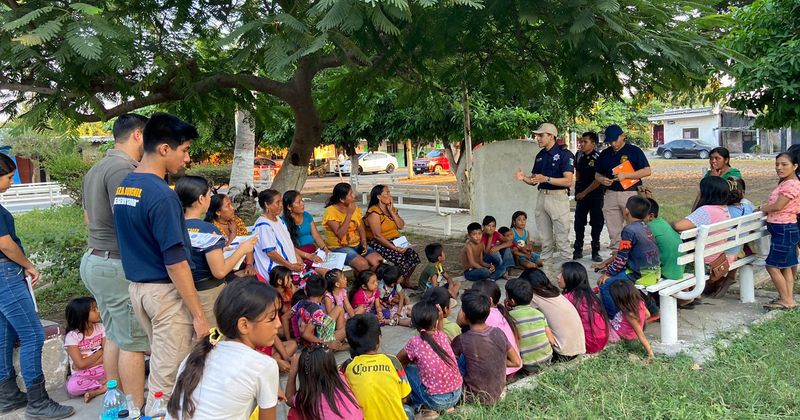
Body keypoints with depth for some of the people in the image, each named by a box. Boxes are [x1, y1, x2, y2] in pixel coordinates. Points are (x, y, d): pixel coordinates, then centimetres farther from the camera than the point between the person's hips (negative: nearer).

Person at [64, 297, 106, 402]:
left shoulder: (100, 327, 3)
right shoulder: (72, 336, -9)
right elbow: (81, 364, -15)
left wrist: (88, 363, -15)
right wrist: (99, 352, -7)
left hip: (102, 370, 3)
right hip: (82, 375, -3)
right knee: (72, 387, -36)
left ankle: (94, 391, -24)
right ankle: (105, 384, -19)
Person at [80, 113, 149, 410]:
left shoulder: (96, 169, 14)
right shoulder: (124, 169, -18)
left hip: (95, 260, 10)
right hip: (119, 265, -10)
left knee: (114, 335, 18)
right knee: (133, 341, -1)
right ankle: (137, 410, 8)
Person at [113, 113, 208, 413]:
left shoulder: (123, 186, 6)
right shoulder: (161, 195, -21)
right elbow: (175, 262, -22)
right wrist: (198, 314, -17)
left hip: (135, 285, 9)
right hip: (165, 290, -9)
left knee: (160, 362, 22)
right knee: (168, 375, 3)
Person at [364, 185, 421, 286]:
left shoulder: (392, 209, 11)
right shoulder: (374, 212, -14)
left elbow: (401, 226, 1)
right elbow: (377, 236, -21)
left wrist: (391, 211, -8)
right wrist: (395, 248, -24)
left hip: (394, 241, 8)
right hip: (378, 244, -7)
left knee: (412, 254, -12)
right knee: (400, 257, -25)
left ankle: (406, 280, 6)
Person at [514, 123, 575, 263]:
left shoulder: (564, 154, -8)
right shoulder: (540, 156, 13)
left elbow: (568, 181, -16)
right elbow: (534, 181, 16)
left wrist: (546, 179, -24)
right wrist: (523, 178, -6)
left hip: (558, 197, -7)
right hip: (542, 197, 7)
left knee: (561, 238, -2)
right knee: (545, 237, 13)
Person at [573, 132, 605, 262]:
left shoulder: (598, 158, -14)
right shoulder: (579, 155, 2)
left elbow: (599, 180, -15)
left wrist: (584, 192, -11)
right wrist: (577, 190, 11)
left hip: (595, 194, -4)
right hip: (581, 194, 5)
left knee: (596, 224, 4)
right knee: (579, 223, 6)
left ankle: (595, 252, 14)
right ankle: (577, 250, 17)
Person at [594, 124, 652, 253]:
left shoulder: (634, 151, -1)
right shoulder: (605, 154, 12)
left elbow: (647, 171, -6)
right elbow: (597, 174, 19)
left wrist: (625, 176, -15)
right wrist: (602, 179, -5)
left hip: (630, 193, -4)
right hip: (610, 194, 4)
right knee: (613, 230, 7)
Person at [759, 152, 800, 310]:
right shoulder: (784, 183, 14)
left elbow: (777, 206, -20)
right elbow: (774, 204, 16)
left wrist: (762, 208, -4)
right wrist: (765, 207, -1)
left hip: (785, 230, -10)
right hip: (783, 229, 10)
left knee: (772, 266, -6)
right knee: (786, 266, 13)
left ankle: (786, 300, 2)